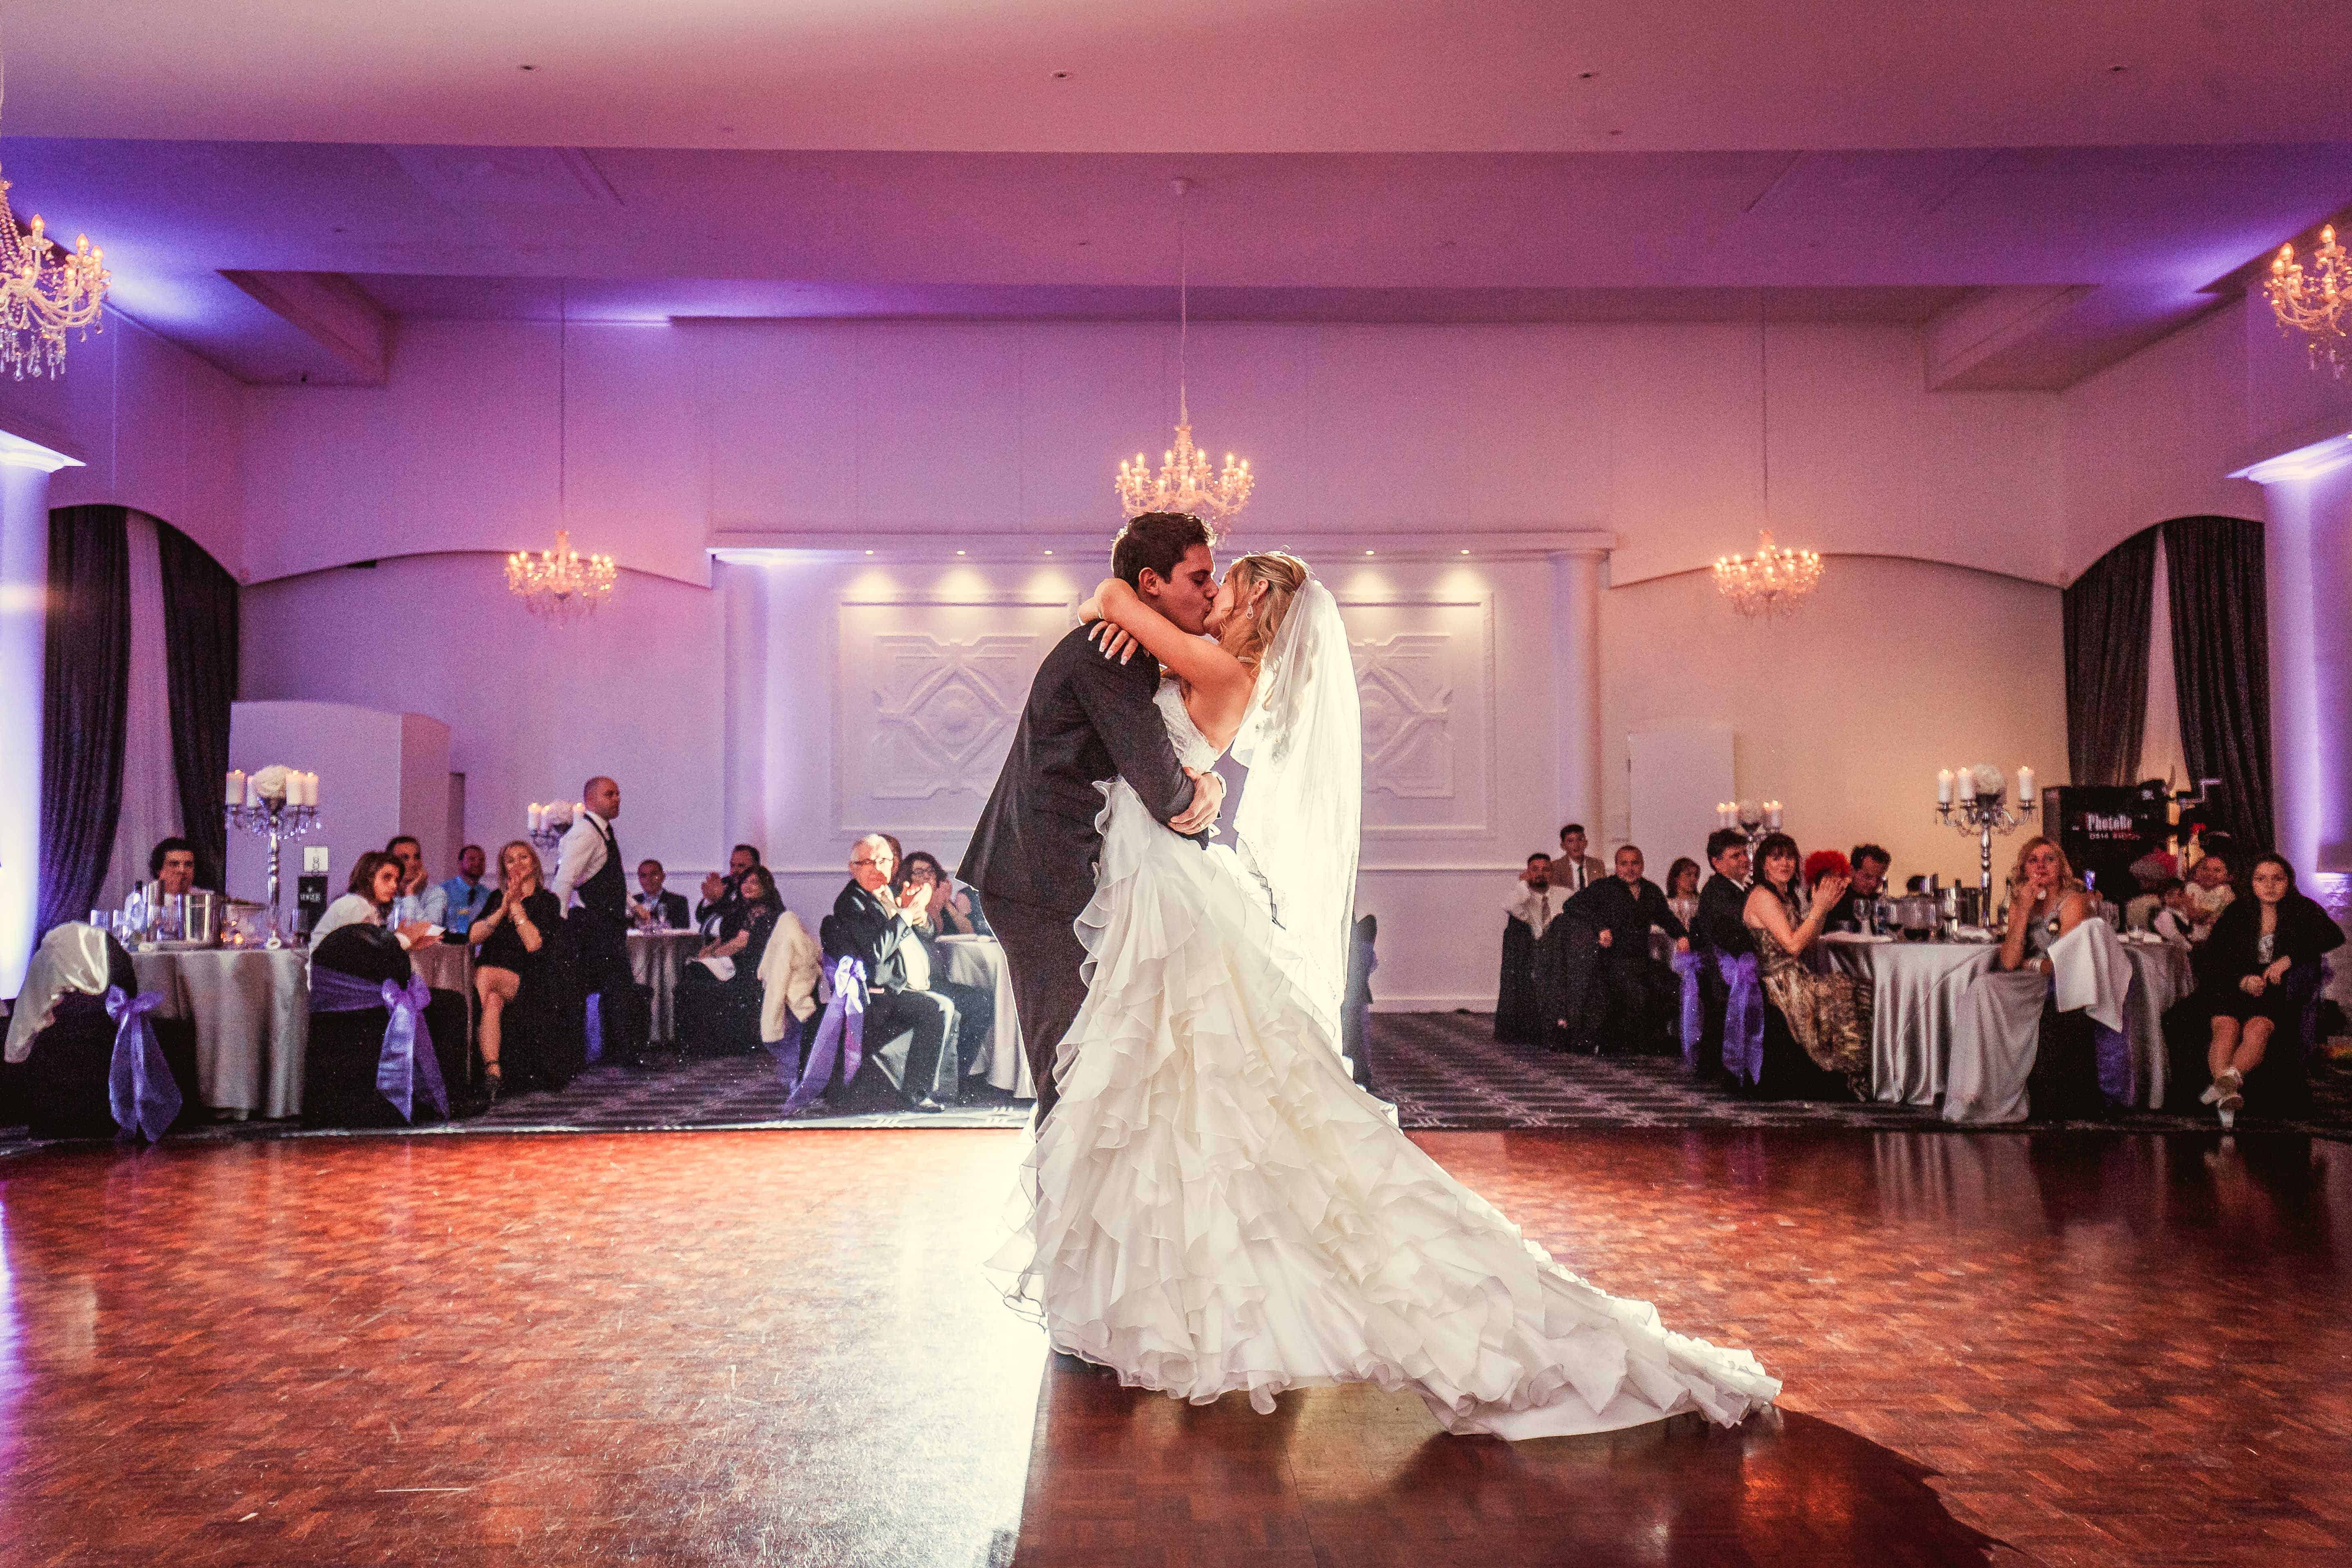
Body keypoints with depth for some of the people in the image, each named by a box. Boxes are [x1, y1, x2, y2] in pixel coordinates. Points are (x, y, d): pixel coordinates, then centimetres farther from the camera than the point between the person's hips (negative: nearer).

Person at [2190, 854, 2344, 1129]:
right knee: (2226, 1027, -32)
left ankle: (2230, 1080, -56)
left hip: (2281, 991, -1)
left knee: (2257, 1029, -35)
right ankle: (2227, 1093, -54)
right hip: (2236, 988, 1)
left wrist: (2288, 960, -15)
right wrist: (2242, 980, -9)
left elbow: (2334, 938, -6)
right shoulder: (2236, 913, 14)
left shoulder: (2303, 910, 11)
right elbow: (2209, 958, 9)